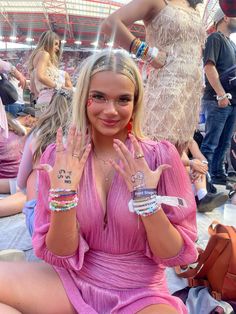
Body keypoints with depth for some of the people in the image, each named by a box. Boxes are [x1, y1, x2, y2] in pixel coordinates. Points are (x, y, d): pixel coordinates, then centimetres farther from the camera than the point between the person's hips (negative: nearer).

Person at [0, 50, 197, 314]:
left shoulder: (161, 156, -12)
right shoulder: (58, 156, -8)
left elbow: (177, 255, -8)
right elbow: (59, 254, -7)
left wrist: (146, 197, -23)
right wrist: (65, 192, -23)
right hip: (73, 282, 2)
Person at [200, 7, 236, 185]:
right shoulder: (215, 38, -2)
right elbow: (209, 67, -14)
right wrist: (221, 94, -20)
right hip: (217, 101, -9)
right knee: (210, 144, -7)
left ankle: (218, 174, 19)